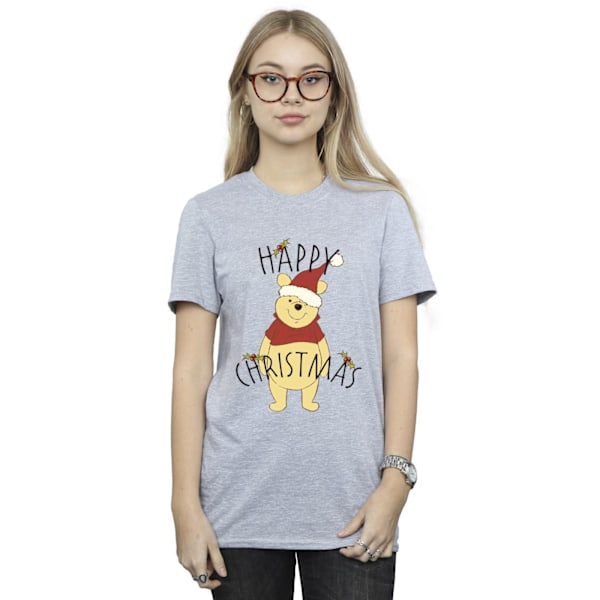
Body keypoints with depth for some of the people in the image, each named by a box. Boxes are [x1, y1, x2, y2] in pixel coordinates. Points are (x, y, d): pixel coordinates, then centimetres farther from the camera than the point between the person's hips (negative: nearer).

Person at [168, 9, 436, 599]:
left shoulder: (381, 208, 5)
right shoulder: (210, 215, 4)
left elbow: (400, 355, 3)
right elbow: (191, 370, 2)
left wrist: (395, 480, -6)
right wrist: (186, 504, -1)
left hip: (354, 508, 0)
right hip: (240, 506, 0)